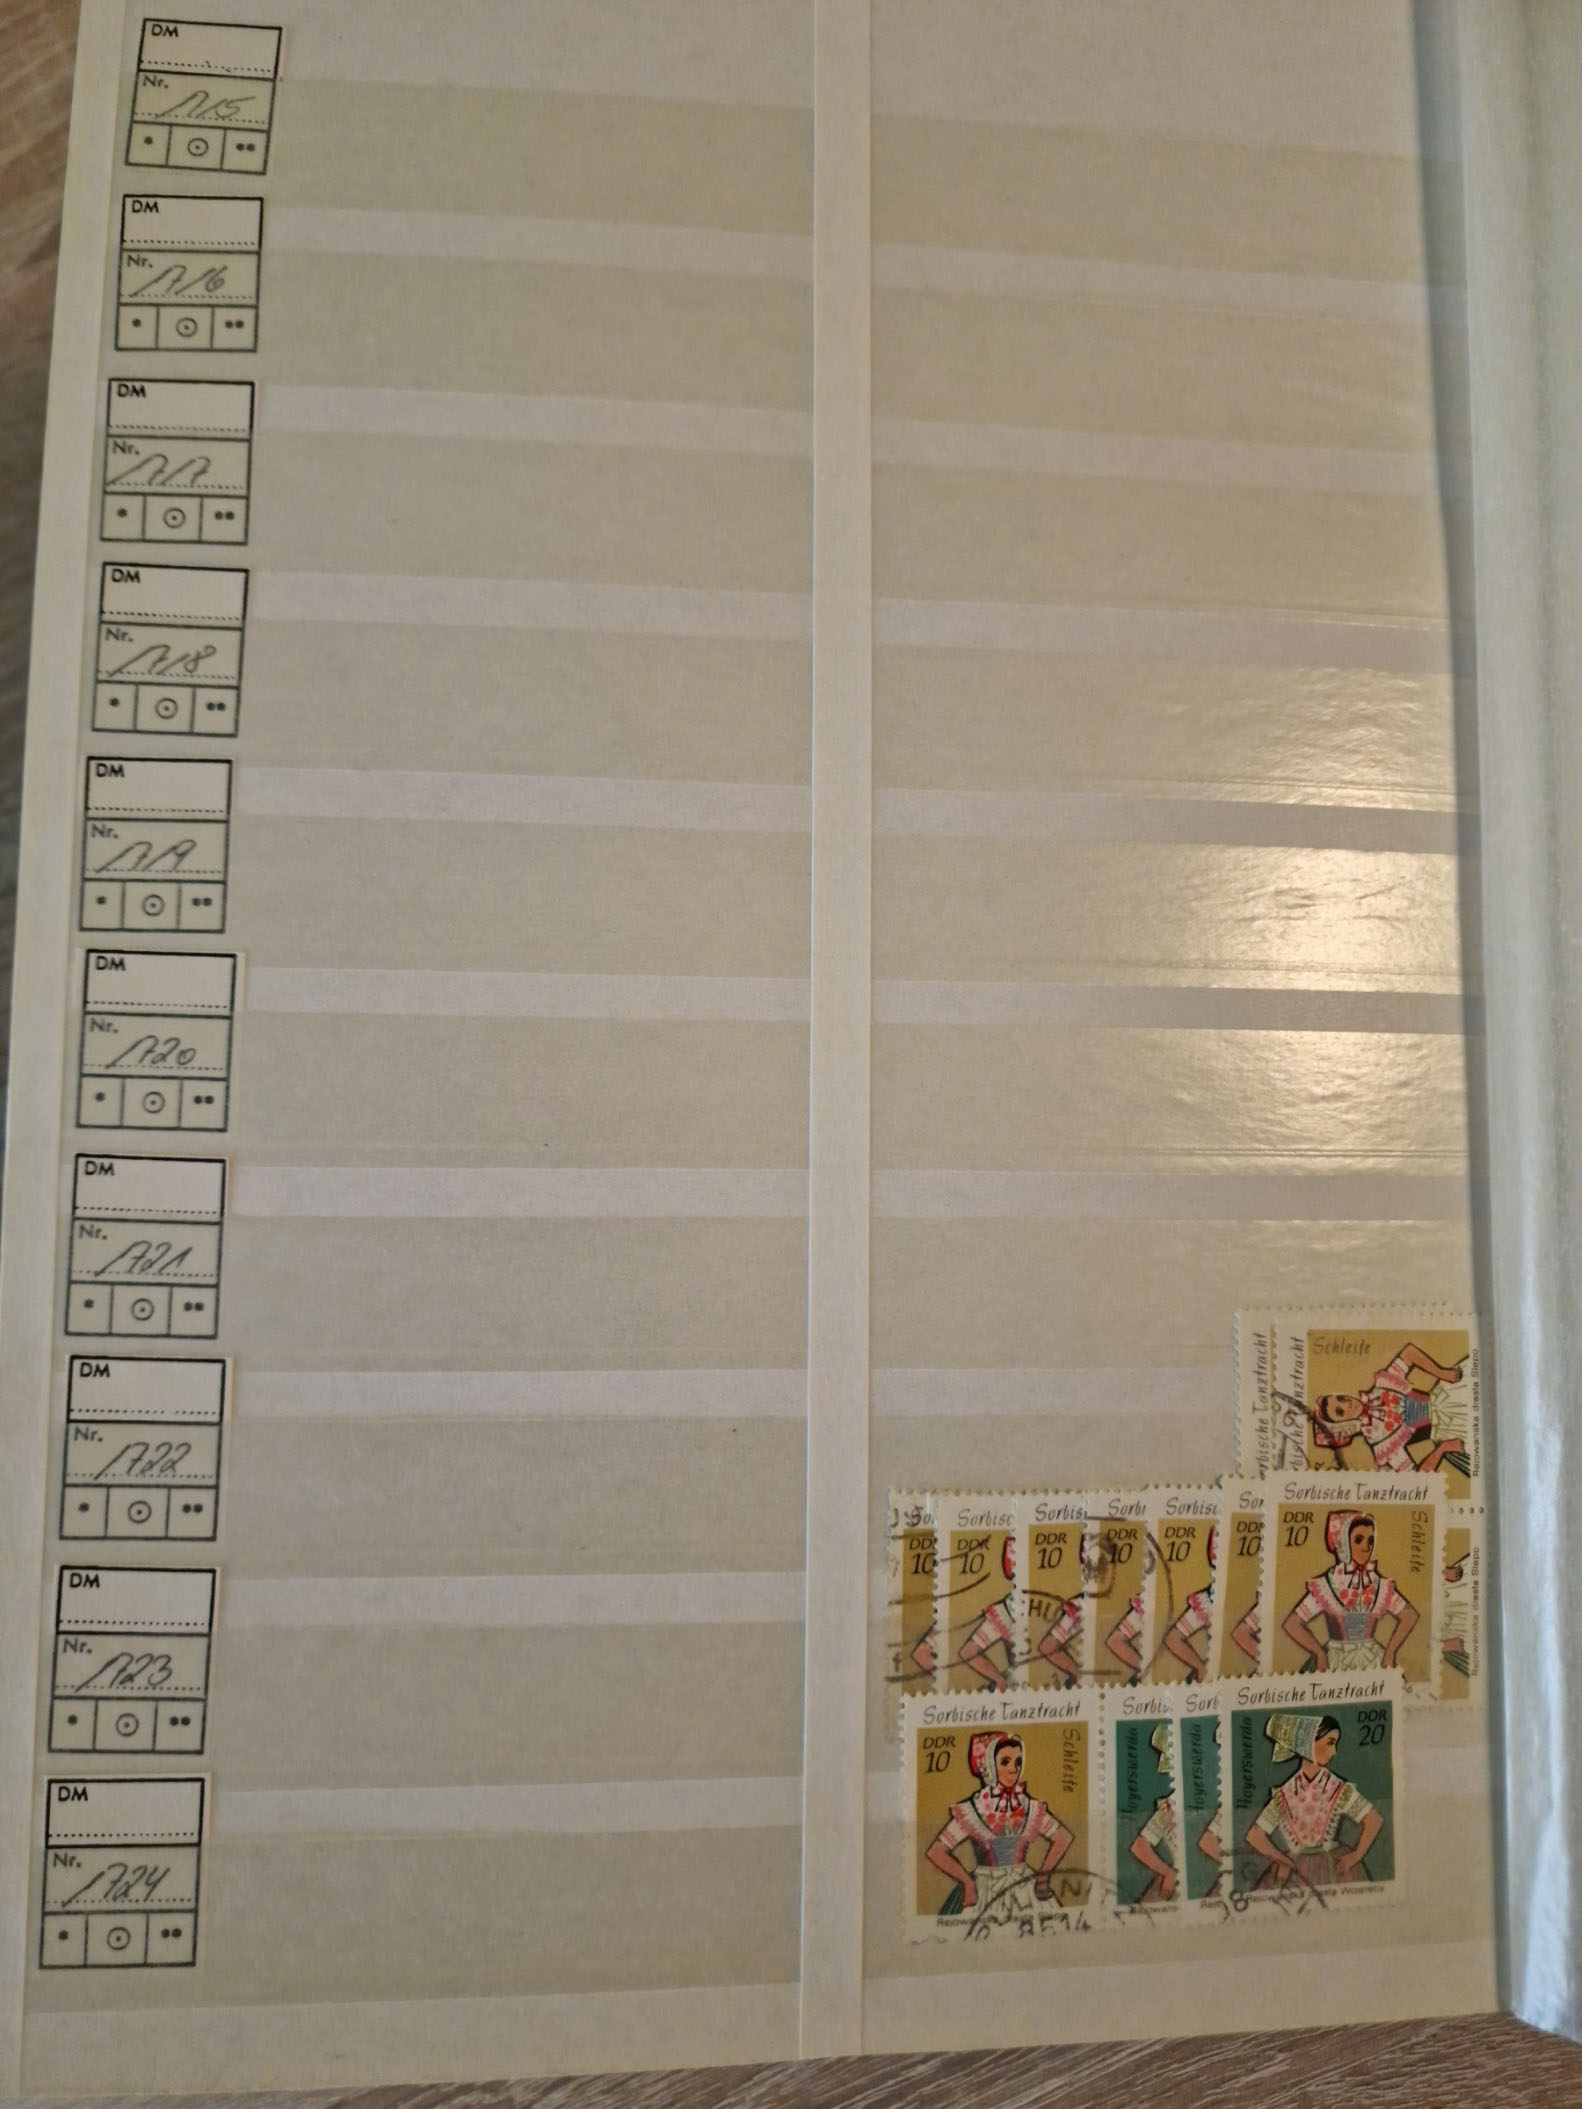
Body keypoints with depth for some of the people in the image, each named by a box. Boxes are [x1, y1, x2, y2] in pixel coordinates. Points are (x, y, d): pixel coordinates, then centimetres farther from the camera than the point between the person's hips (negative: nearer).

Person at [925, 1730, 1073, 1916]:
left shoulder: (1031, 1808, -2)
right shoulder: (970, 1811, -11)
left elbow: (1064, 1837, 12)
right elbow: (935, 1853, -11)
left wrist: (1043, 1874, 5)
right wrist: (967, 1882, -12)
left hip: (1023, 1891, 3)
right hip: (981, 1893, -3)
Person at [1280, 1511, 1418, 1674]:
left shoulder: (1381, 1586, -2)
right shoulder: (1324, 1586, -10)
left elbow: (1409, 1615, 12)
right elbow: (1291, 1624, -8)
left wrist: (1390, 1651, 5)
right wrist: (1319, 1654, -8)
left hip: (1374, 1663, 2)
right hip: (1337, 1665, -2)